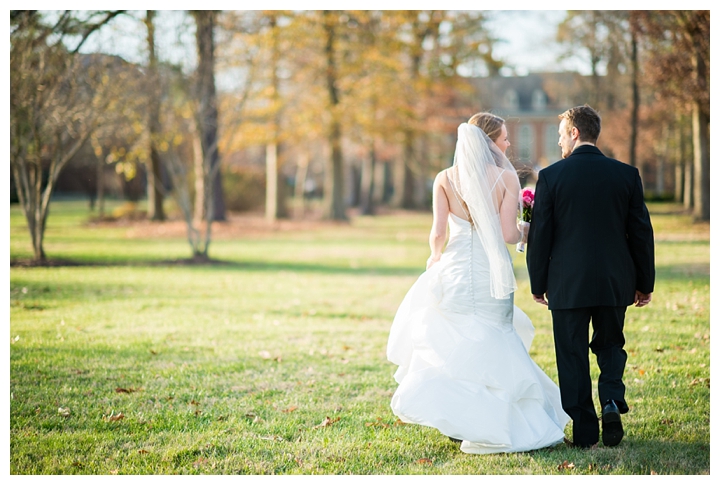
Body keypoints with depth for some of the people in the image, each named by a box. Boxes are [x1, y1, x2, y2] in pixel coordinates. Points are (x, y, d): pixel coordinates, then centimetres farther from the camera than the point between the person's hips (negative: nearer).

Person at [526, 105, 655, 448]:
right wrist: (644, 283, 13)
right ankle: (612, 401, -1)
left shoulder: (551, 176, -7)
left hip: (567, 283, -2)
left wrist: (538, 284, 5)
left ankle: (585, 432, 8)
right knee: (610, 344, 22)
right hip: (615, 281, 3)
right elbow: (641, 233, 4)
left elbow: (540, 236, -5)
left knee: (573, 356, 7)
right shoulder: (626, 175, 1)